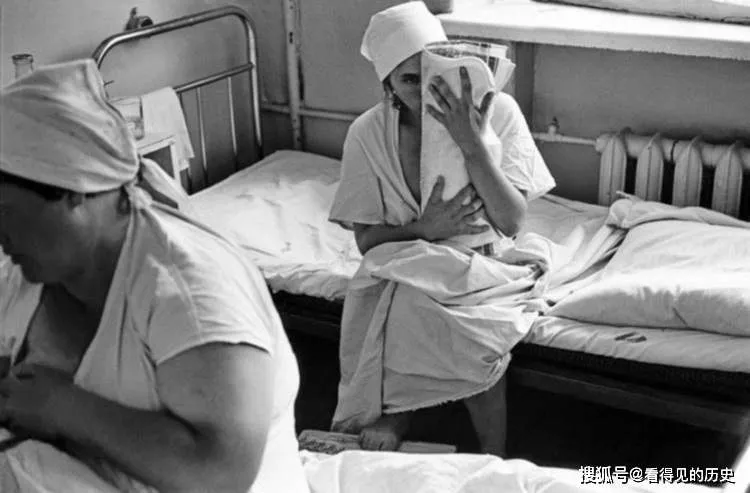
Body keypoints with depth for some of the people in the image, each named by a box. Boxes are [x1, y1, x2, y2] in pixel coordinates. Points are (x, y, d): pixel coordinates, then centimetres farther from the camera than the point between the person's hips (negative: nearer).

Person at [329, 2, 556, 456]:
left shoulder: (497, 111, -12)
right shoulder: (368, 134, -9)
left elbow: (512, 222, -17)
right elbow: (367, 239, -5)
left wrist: (472, 143, -29)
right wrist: (426, 229, -24)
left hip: (484, 264, 0)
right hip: (404, 266, 1)